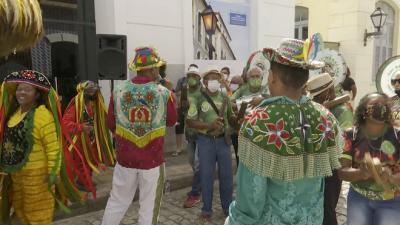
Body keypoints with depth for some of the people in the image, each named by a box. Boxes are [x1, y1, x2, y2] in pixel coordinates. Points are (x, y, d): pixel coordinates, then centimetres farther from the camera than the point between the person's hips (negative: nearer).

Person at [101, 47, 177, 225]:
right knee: (149, 205, 11)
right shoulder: (164, 93, -11)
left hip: (125, 156, 3)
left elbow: (111, 124, 4)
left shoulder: (118, 91, -6)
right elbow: (171, 121, 5)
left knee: (117, 201, 19)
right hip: (153, 158, -2)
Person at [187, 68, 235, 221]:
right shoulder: (198, 99, -5)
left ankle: (228, 207, 29)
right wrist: (209, 125, -20)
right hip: (205, 141, -2)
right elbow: (190, 122, -8)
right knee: (206, 175, 7)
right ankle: (207, 209, 23)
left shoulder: (225, 98, 5)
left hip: (223, 140, 3)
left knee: (226, 175, 11)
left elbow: (231, 118, 15)